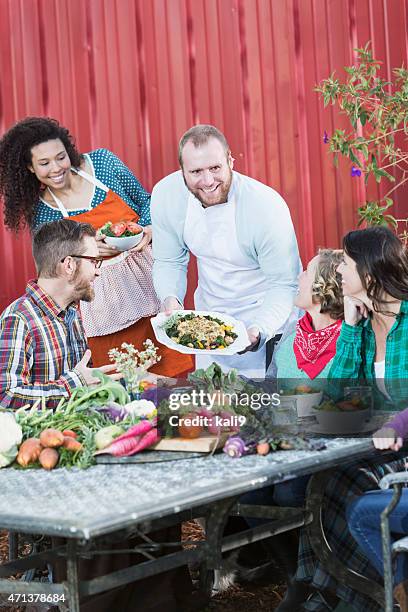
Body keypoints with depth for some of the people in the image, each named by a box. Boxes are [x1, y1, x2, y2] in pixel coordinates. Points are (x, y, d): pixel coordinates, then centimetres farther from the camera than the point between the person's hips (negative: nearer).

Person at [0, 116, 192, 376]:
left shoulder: (102, 162, -3)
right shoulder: (40, 210, -5)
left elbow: (145, 201, 6)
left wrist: (148, 229, -14)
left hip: (147, 275, 1)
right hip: (102, 298, -1)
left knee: (173, 364, 4)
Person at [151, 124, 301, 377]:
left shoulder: (267, 206, -29)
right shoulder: (165, 195, -17)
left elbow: (284, 285, -23)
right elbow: (169, 262, -3)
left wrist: (258, 331, -39)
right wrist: (170, 299, -23)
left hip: (268, 323, -4)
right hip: (209, 321, 4)